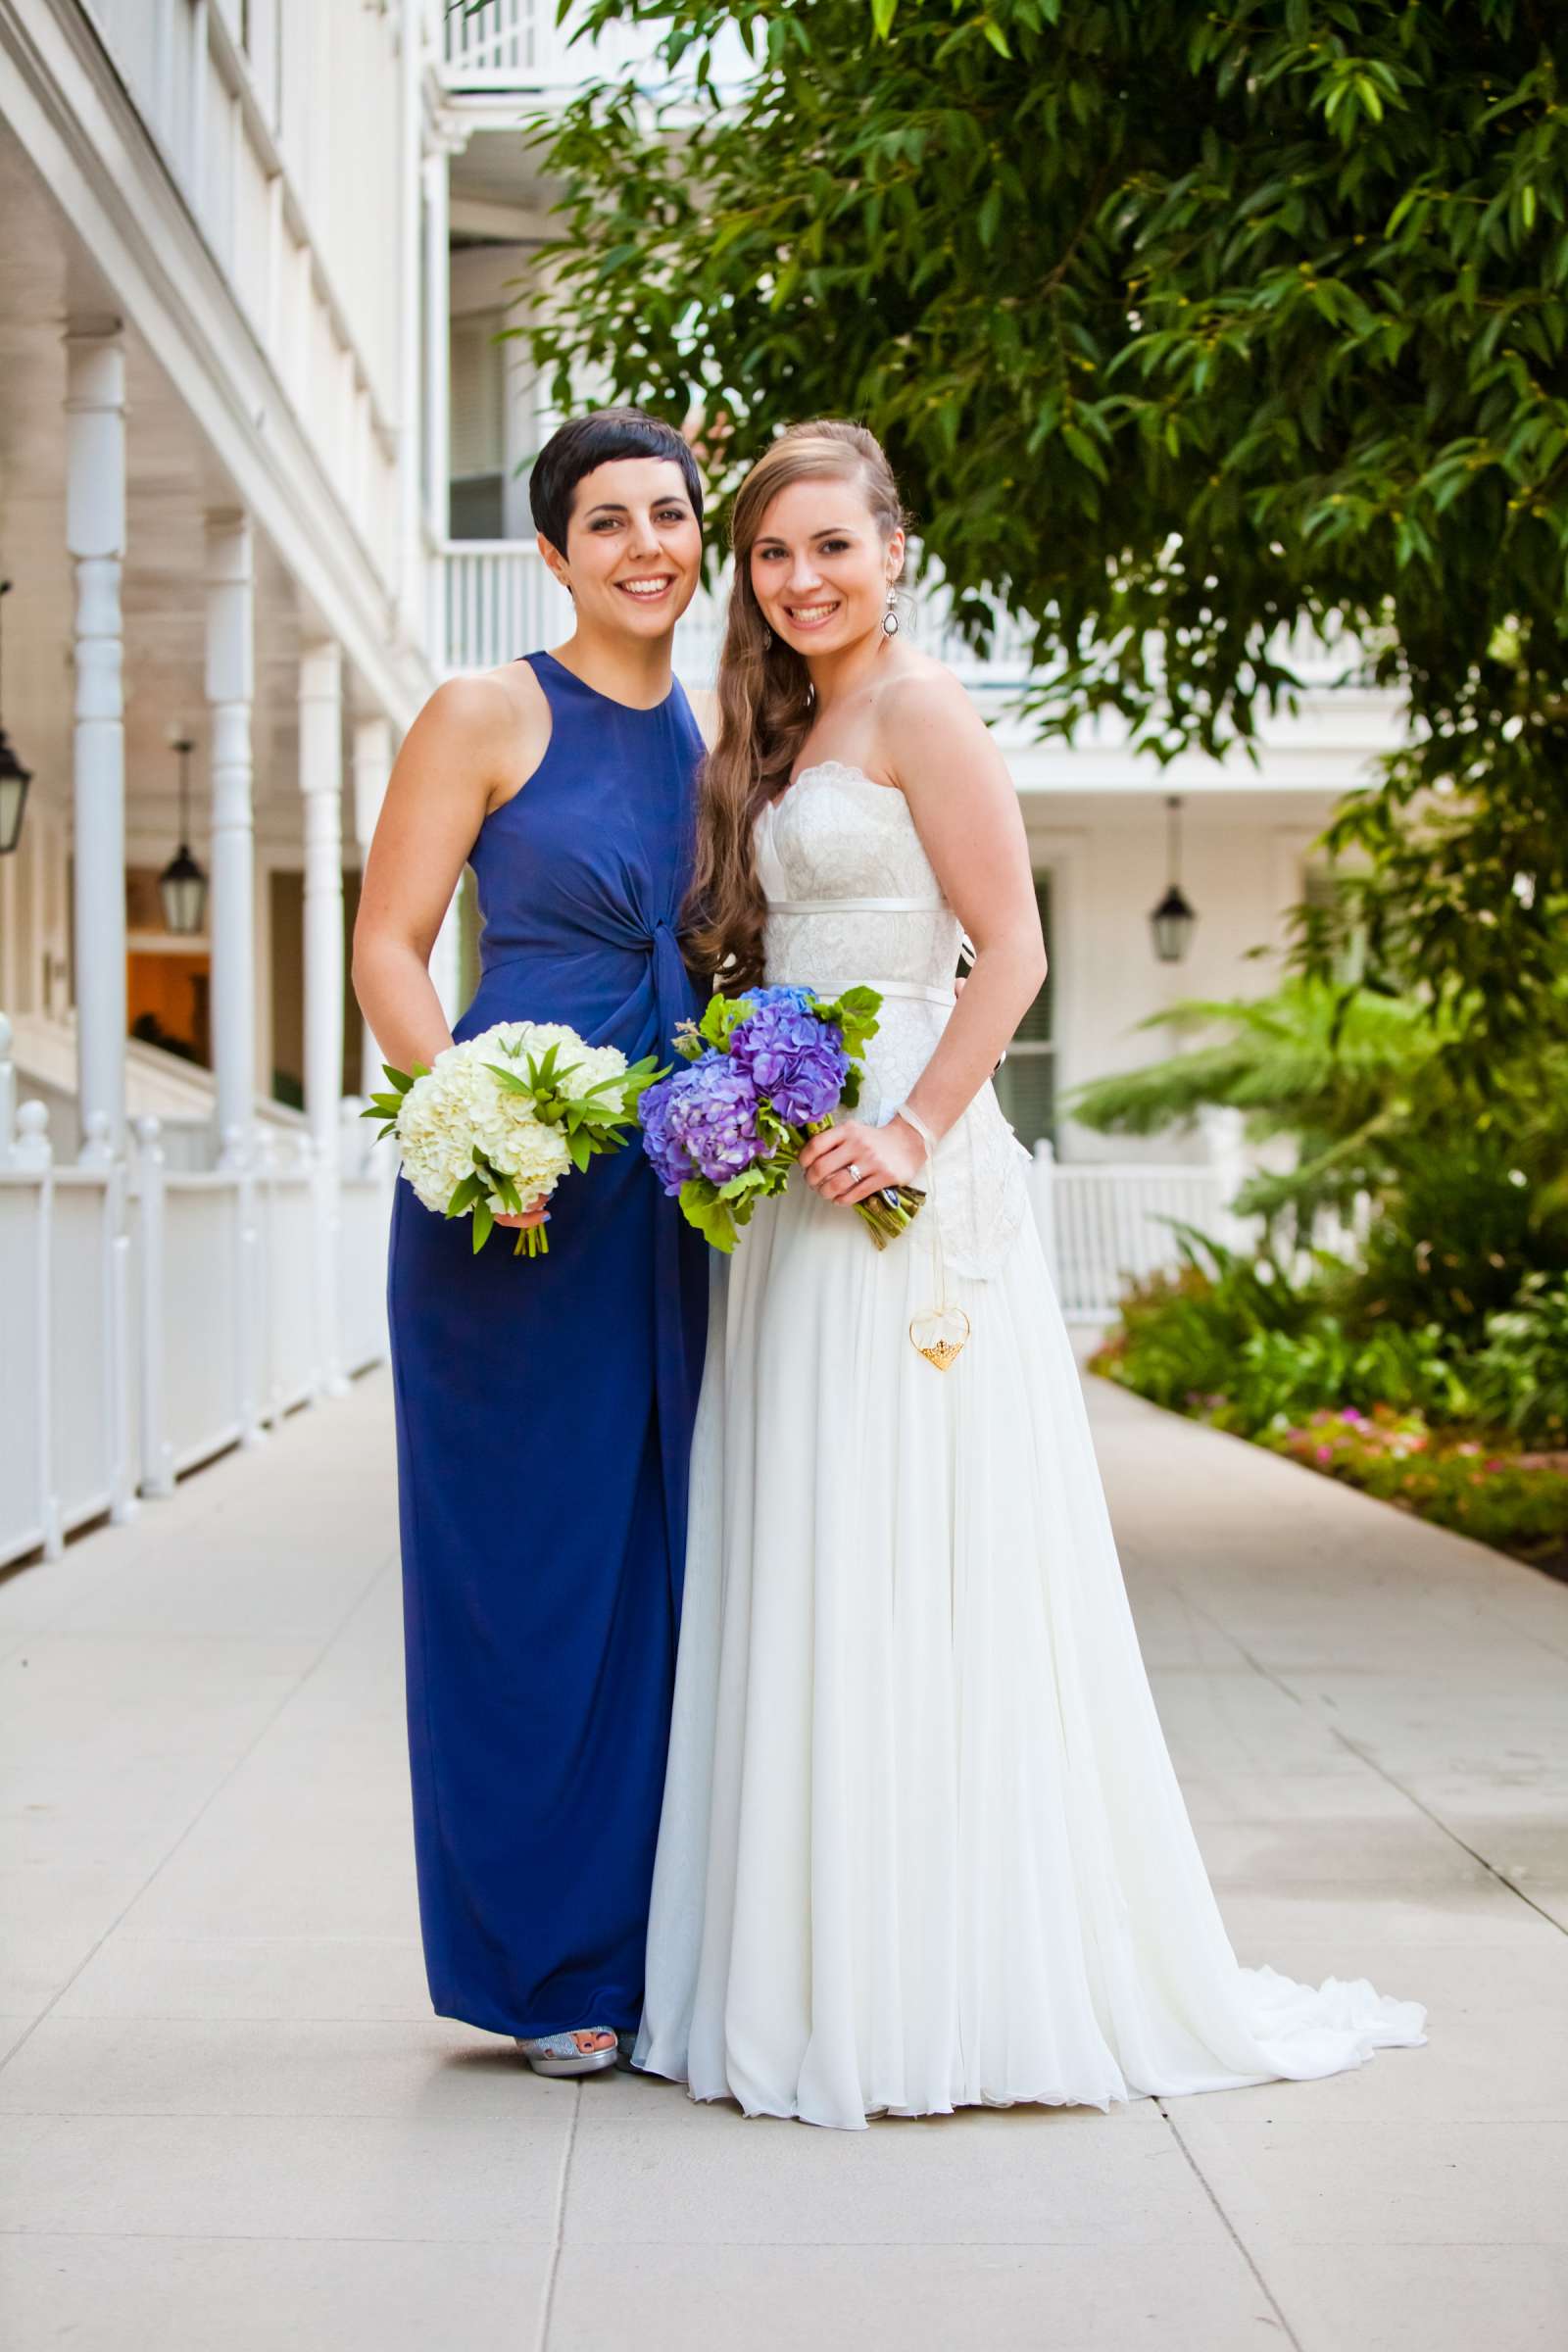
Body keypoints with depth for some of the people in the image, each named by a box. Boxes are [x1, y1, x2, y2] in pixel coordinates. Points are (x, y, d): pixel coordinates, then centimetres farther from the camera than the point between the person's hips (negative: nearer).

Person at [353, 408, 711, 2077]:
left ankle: (646, 1943, 21)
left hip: (671, 1191, 6)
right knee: (528, 1559, 0)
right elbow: (386, 948, -5)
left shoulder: (710, 734, 14)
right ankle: (542, 1961, 13)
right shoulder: (489, 715, -2)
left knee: (657, 1554, 9)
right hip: (516, 1180, -5)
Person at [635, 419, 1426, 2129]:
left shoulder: (919, 710, -5)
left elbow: (1011, 950, -11)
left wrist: (909, 1131, -20)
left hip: (905, 1190, -9)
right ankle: (831, 1970, 16)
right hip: (798, 1189, 9)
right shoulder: (783, 735, 20)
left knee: (910, 1570, -6)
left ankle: (949, 1985, 2)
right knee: (812, 1579, 8)